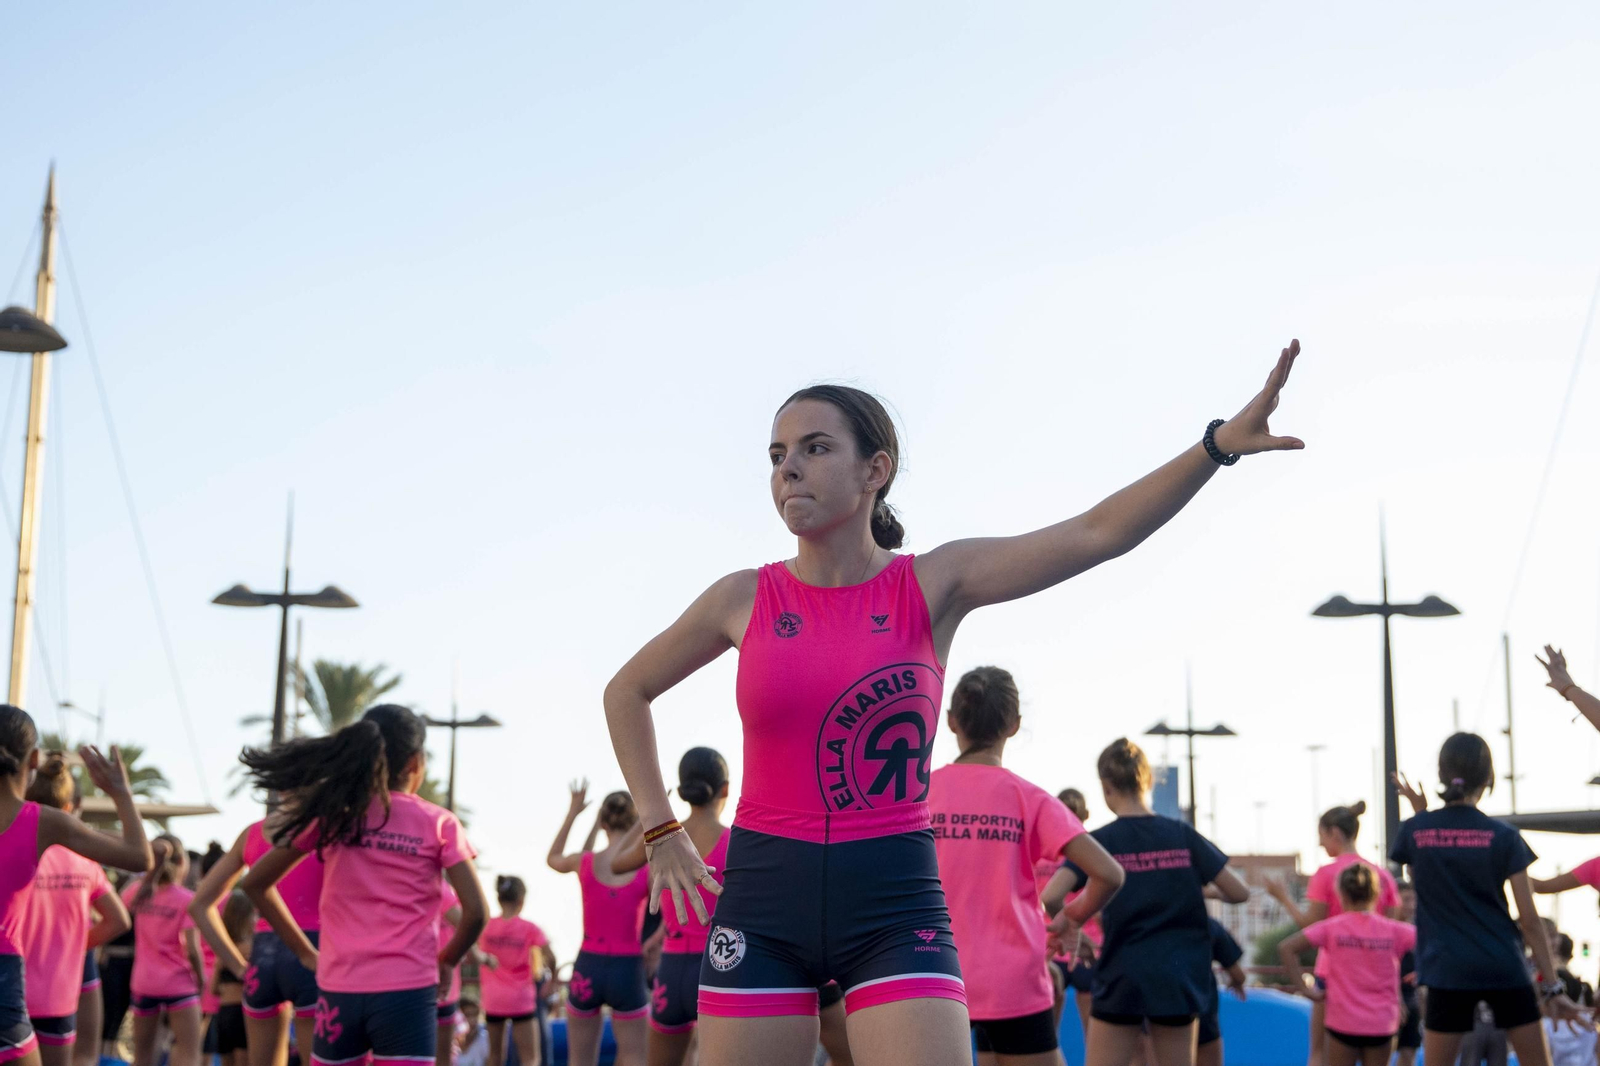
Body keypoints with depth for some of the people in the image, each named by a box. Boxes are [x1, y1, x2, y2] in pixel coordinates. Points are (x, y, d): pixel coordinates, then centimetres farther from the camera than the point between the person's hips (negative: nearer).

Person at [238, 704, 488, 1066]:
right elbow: (476, 912, -7)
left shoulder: (333, 814, 7)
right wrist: (446, 962, 10)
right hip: (407, 993, -3)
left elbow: (256, 882, 10)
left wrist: (305, 951, 12)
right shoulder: (439, 823, 0)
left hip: (339, 990, 3)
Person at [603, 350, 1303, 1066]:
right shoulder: (744, 600, 2)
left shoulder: (934, 585, -2)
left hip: (895, 900, -1)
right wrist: (660, 831, 11)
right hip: (763, 900, 2)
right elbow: (627, 692, 19)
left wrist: (1219, 443, -25)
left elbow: (1097, 533, -14)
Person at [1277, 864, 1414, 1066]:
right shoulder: (1394, 930, 0)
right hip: (1382, 1026, 2)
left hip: (1343, 1025, -2)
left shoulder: (1331, 928, -3)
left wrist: (1304, 988, -5)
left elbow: (1285, 948, -9)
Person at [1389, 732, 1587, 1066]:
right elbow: (1530, 920, -3)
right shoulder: (1504, 837, -4)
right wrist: (1553, 985, 4)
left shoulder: (1414, 830, -1)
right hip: (1504, 970, 0)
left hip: (1447, 974, 0)